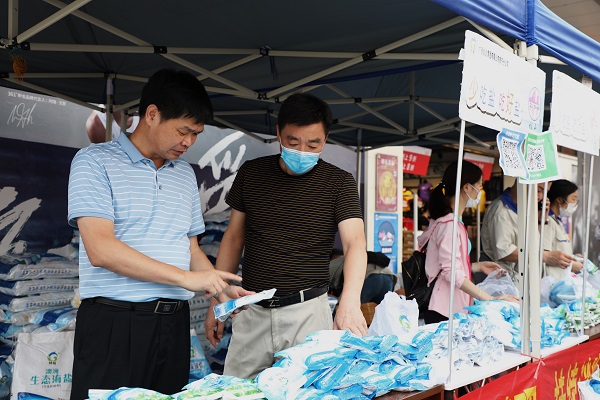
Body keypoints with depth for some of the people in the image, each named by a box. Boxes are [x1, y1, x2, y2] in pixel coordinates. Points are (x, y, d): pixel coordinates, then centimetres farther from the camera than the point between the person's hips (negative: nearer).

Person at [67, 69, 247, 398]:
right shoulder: (94, 161, -5)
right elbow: (100, 249, -16)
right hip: (114, 322, -5)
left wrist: (221, 288, 2)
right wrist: (184, 277, -16)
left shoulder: (185, 174, 15)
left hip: (174, 322, 6)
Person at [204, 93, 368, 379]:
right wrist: (218, 300, 7)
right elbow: (234, 238, 12)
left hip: (308, 312, -2)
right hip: (252, 312, 3)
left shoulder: (338, 182, -3)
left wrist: (349, 301, -33)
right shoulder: (251, 174, 5)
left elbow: (355, 242, -15)